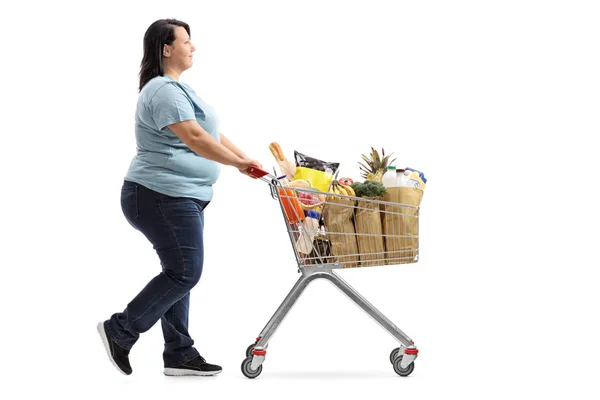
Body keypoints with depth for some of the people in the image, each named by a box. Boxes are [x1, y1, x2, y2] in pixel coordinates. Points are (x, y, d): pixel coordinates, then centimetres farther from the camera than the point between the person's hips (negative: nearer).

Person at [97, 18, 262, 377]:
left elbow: (212, 134, 18)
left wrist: (248, 161, 11)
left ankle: (179, 354, 15)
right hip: (163, 197, -11)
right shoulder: (163, 90, -16)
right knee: (184, 272, -9)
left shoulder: (178, 88, 18)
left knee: (180, 273, 10)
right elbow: (194, 138, -24)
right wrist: (239, 163, -20)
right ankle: (120, 330, 1)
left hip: (181, 198, 11)